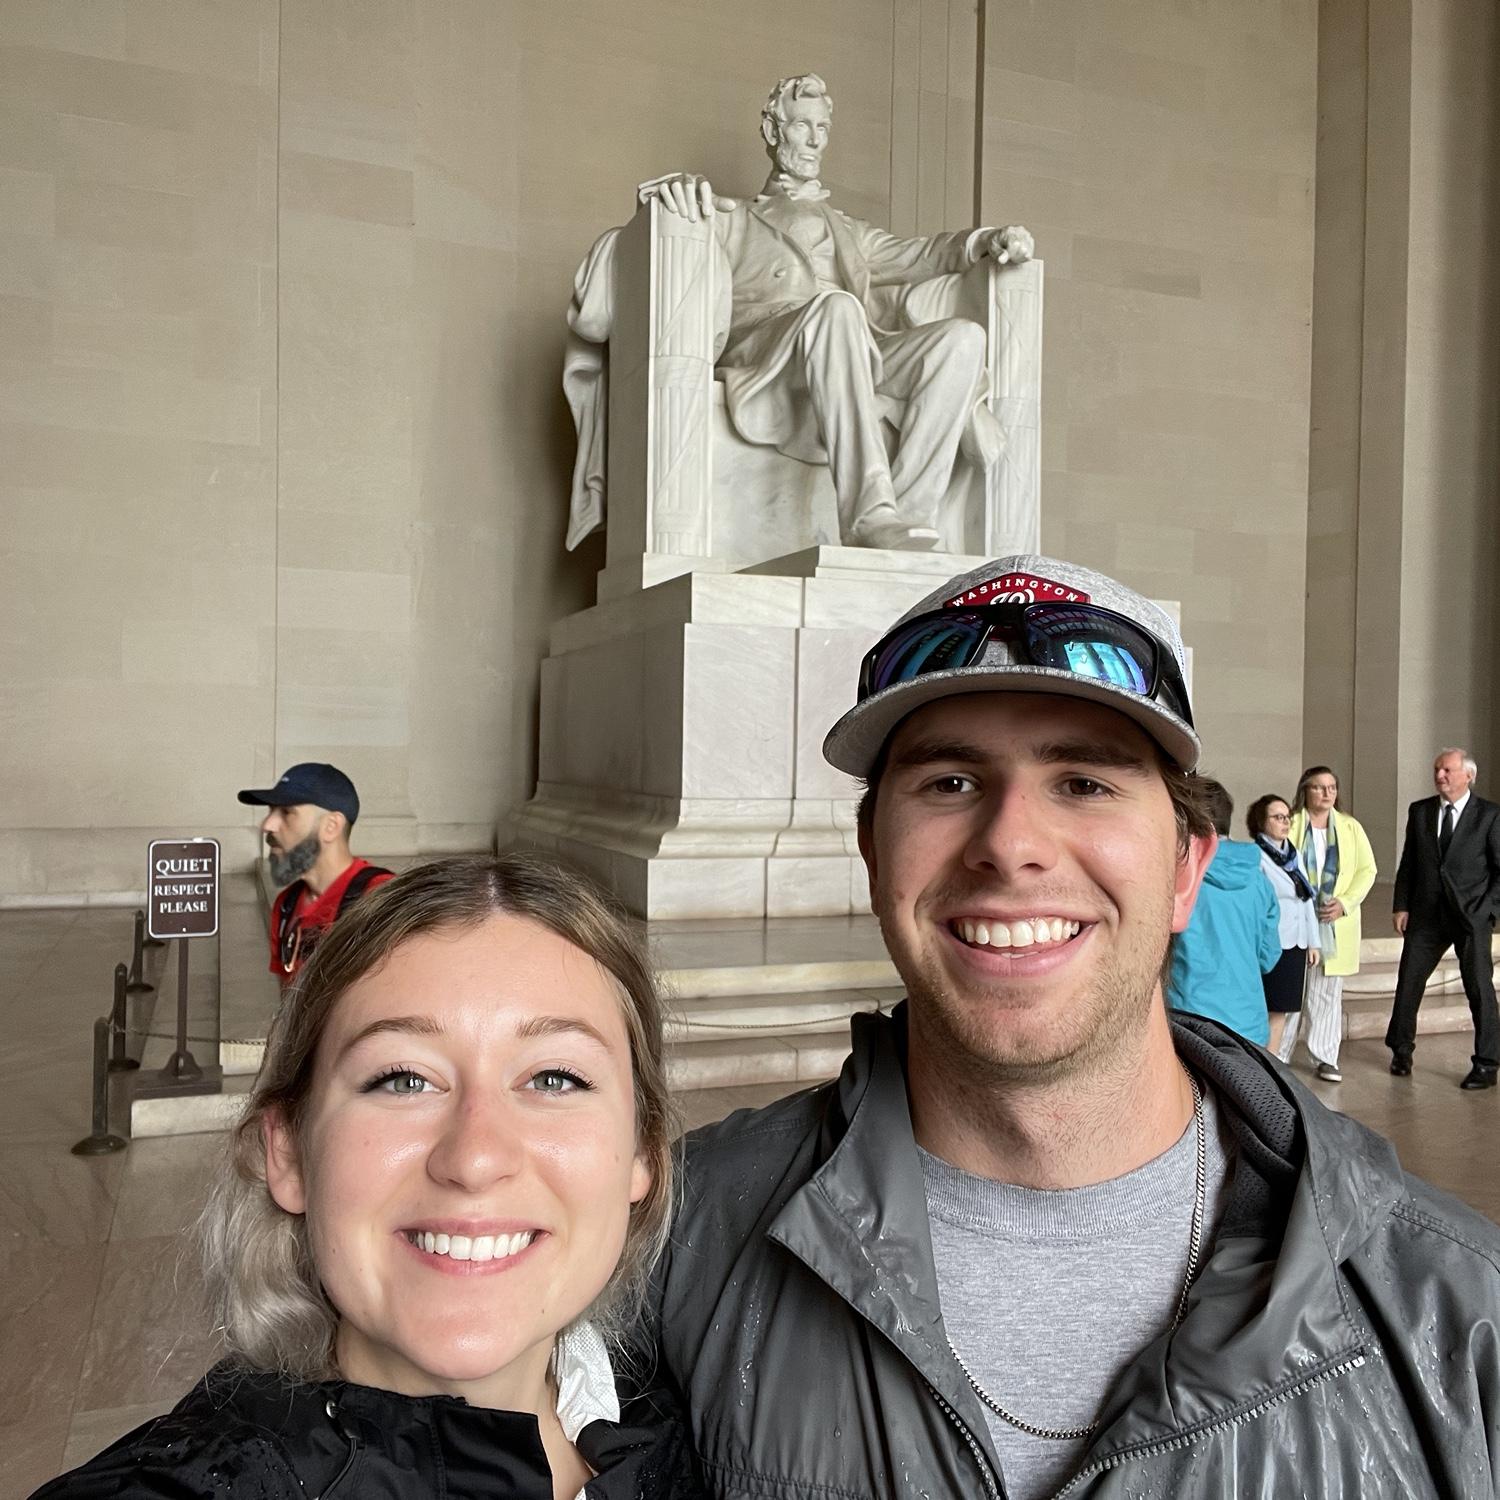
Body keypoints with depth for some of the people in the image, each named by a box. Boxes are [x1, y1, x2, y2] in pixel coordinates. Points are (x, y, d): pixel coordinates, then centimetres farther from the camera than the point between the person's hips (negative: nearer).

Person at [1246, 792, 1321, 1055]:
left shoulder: (1294, 854, 13)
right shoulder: (1256, 857, -11)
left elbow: (1308, 900, 16)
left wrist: (1313, 942, 14)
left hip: (1297, 944, 7)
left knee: (1282, 1010, 11)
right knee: (1273, 1011, -2)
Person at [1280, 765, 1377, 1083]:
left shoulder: (1351, 828, 9)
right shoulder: (1290, 825, 0)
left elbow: (1367, 870, 6)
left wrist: (1345, 903, -8)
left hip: (1335, 923, 3)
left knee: (1328, 994, 6)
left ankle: (1325, 1058, 14)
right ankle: (1278, 1056, 7)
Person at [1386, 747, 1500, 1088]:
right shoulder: (1419, 811, 6)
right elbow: (1407, 863, 9)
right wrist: (1402, 906, 3)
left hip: (1472, 917, -3)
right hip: (1427, 915, 3)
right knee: (1408, 982, 6)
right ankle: (1401, 1051, 23)